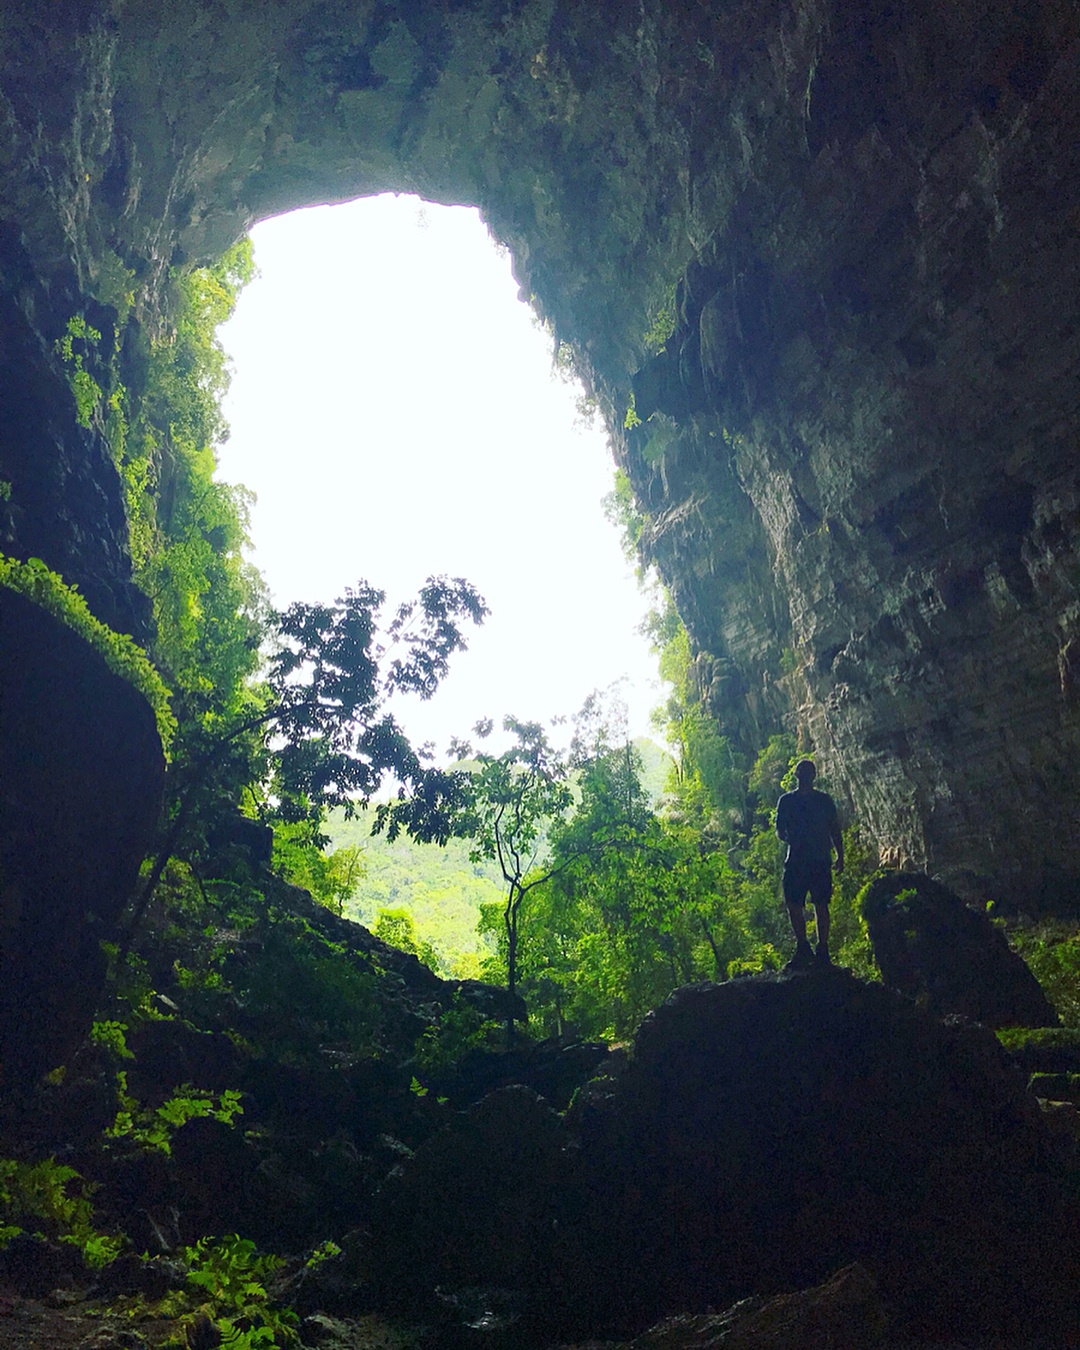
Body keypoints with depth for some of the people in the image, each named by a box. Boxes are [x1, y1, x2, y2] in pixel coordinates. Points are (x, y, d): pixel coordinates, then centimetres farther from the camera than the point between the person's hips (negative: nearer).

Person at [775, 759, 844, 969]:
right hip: (796, 860, 1)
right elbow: (780, 830, 9)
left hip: (820, 860, -1)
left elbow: (835, 830, 10)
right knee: (793, 904, -2)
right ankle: (803, 949, 9)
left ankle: (822, 950, 8)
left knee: (821, 905, 0)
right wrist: (788, 839, -12)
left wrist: (840, 856, 4)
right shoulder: (786, 800, 9)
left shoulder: (825, 800, 8)